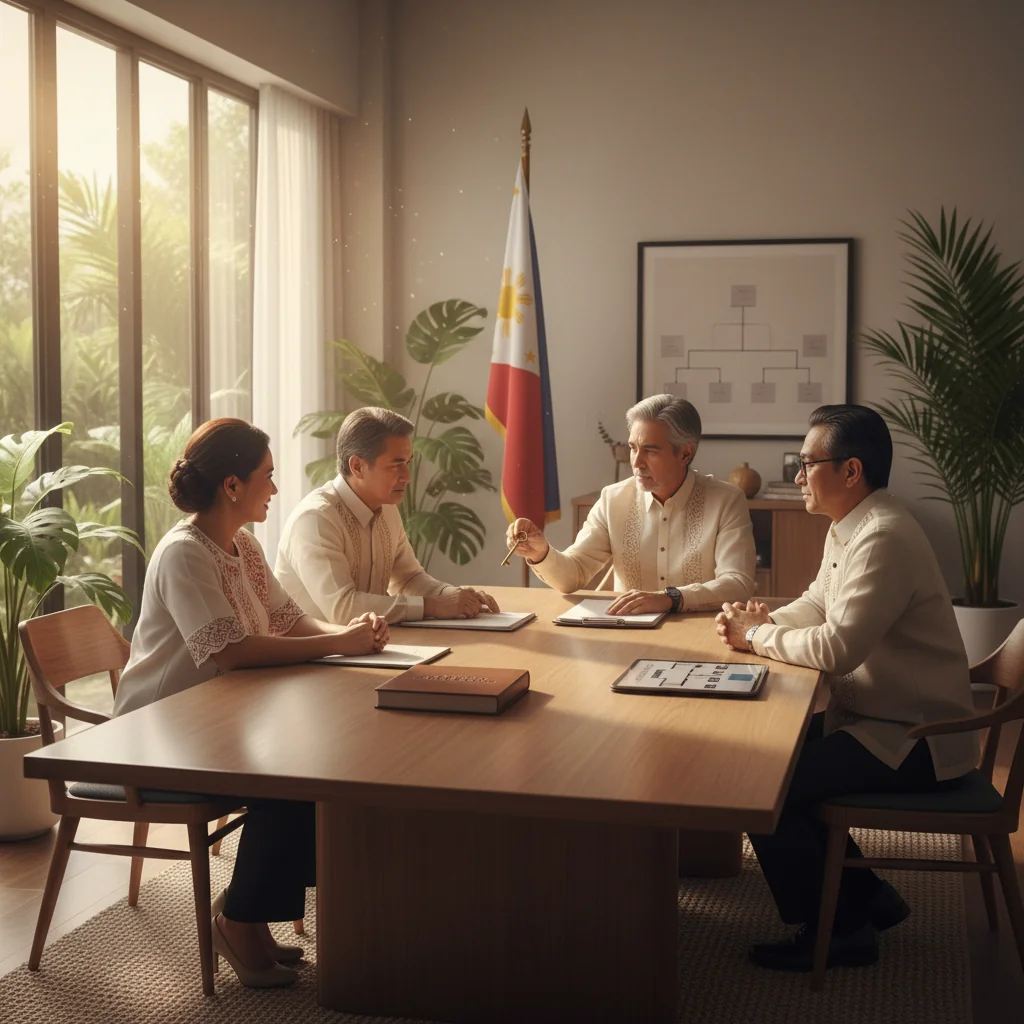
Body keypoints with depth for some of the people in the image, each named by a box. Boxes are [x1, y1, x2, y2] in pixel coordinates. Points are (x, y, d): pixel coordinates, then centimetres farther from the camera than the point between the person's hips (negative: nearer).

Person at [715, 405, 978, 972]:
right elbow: (816, 605, 18)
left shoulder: (883, 539, -25)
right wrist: (764, 620, -3)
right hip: (877, 714, 10)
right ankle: (865, 894, 20)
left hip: (913, 740, -10)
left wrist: (756, 636, -14)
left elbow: (836, 647, -30)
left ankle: (835, 930, 3)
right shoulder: (848, 528, 8)